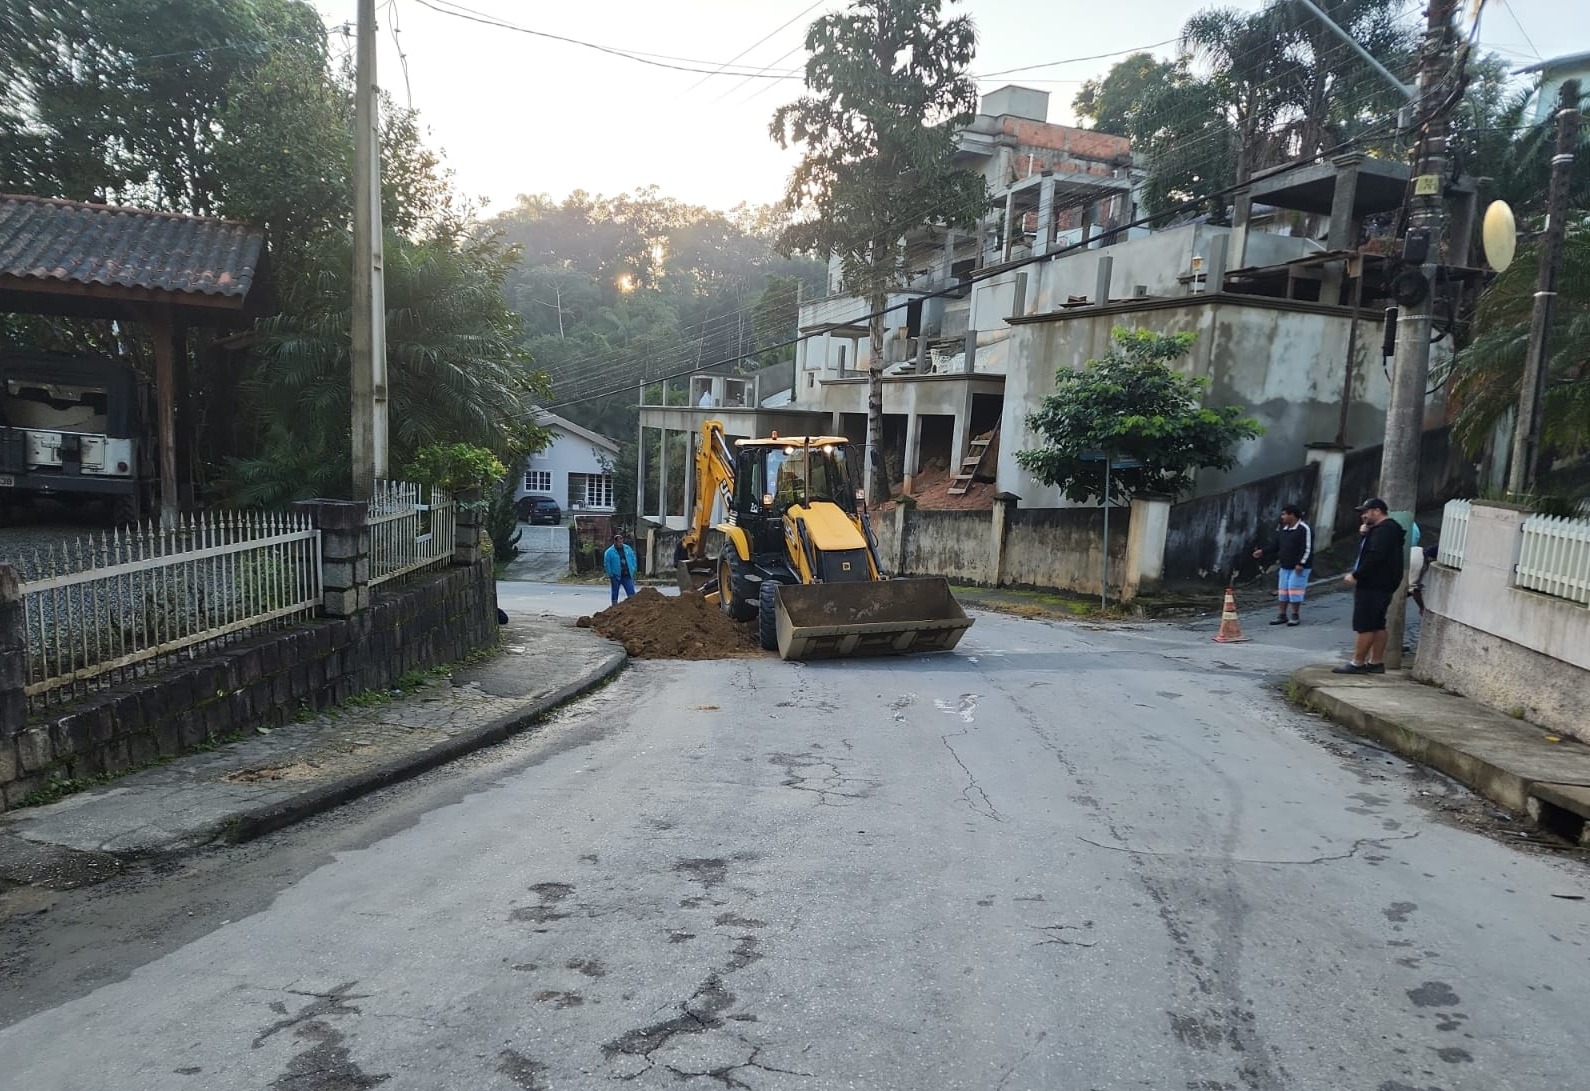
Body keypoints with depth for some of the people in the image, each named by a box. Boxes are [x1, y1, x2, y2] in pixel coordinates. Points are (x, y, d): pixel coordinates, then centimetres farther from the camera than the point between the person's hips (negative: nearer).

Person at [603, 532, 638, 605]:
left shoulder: (628, 549, 8)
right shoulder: (609, 552, -5)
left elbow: (633, 559, 16)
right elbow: (607, 564, -4)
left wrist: (633, 570, 8)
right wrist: (610, 575, -8)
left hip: (627, 576, 3)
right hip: (616, 577, -3)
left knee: (632, 594, -3)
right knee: (615, 594, 7)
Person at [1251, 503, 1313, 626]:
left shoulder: (1304, 529, -12)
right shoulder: (1282, 529, 12)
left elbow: (1308, 549, -16)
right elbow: (1275, 544, 15)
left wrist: (1301, 564, -21)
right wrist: (1263, 551, 3)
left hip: (1299, 567, -8)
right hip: (1285, 566, 8)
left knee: (1294, 589, -8)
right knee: (1282, 590, 6)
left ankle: (1295, 616, 3)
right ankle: (1282, 616, 12)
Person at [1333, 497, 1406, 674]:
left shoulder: (1384, 530, -16)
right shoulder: (1386, 529, 19)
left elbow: (1374, 557, -25)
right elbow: (1364, 551, 20)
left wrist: (1355, 575, -19)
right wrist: (1365, 534, 5)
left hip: (1372, 587, -11)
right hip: (1380, 586, 11)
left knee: (1364, 626, -8)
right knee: (1378, 625, 12)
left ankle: (1358, 663, -6)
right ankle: (1376, 662, 16)